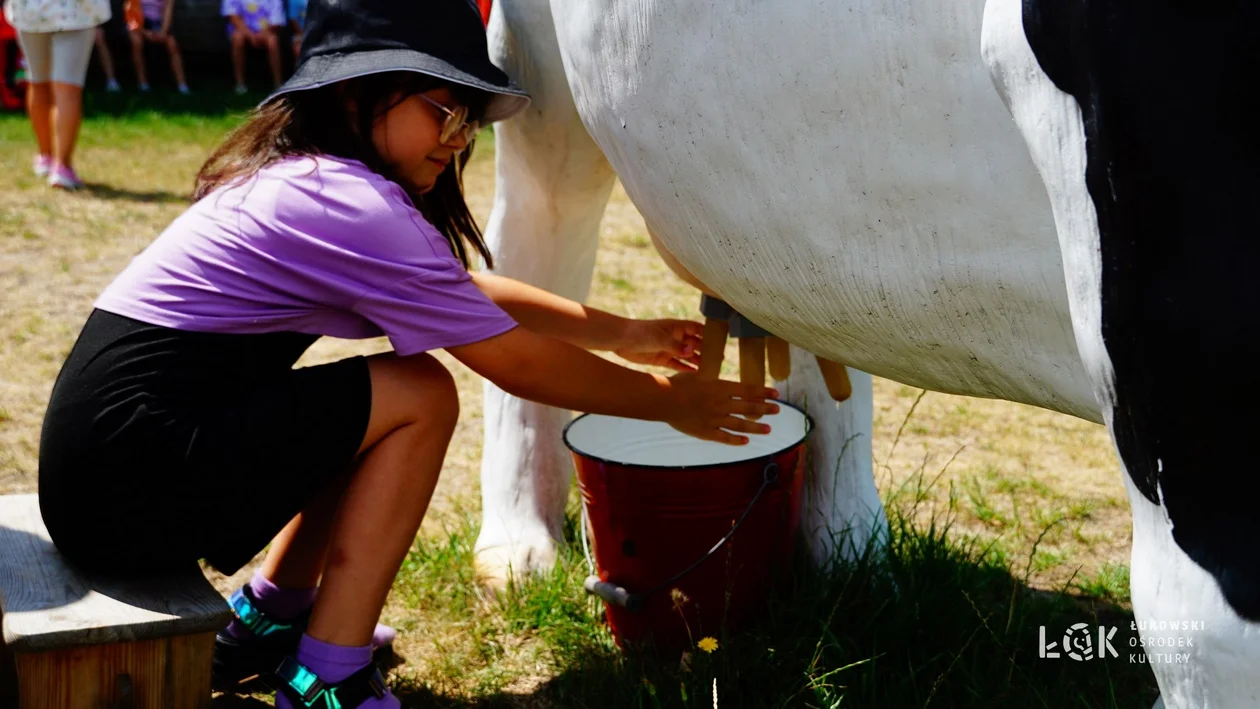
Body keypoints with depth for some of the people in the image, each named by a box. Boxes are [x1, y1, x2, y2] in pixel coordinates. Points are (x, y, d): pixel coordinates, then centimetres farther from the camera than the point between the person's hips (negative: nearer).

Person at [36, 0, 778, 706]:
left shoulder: (299, 178, 12)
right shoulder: (356, 208, -17)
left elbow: (471, 289, 20)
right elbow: (523, 366, -9)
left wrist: (621, 332, 18)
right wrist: (671, 401, 4)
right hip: (133, 478, -9)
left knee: (372, 407, 16)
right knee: (420, 397, -7)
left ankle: (270, 619, 23)